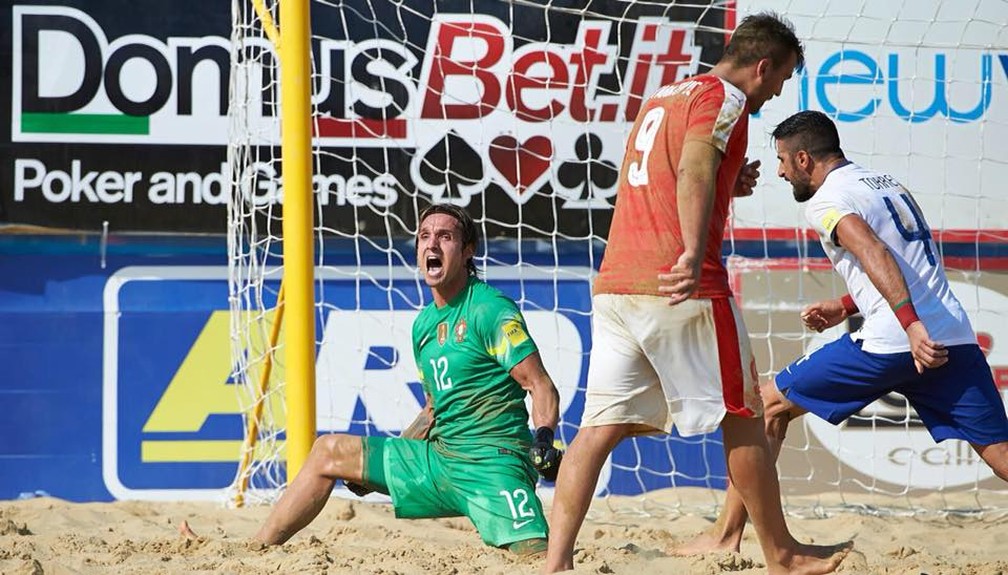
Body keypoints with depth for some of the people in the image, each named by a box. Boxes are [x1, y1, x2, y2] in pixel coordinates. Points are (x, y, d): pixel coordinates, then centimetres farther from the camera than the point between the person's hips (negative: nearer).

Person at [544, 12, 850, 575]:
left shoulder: (662, 99, 24)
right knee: (741, 417, 6)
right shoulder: (724, 98, -3)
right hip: (682, 292, -7)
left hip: (614, 285, 8)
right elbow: (694, 169, -21)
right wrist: (694, 255, -34)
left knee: (603, 426, 1)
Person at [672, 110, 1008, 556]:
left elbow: (875, 255, -20)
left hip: (891, 343, -6)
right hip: (956, 338, 6)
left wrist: (911, 326, -31)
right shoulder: (888, 184, 23)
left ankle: (726, 534, 11)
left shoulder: (826, 202, -1)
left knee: (770, 405, 10)